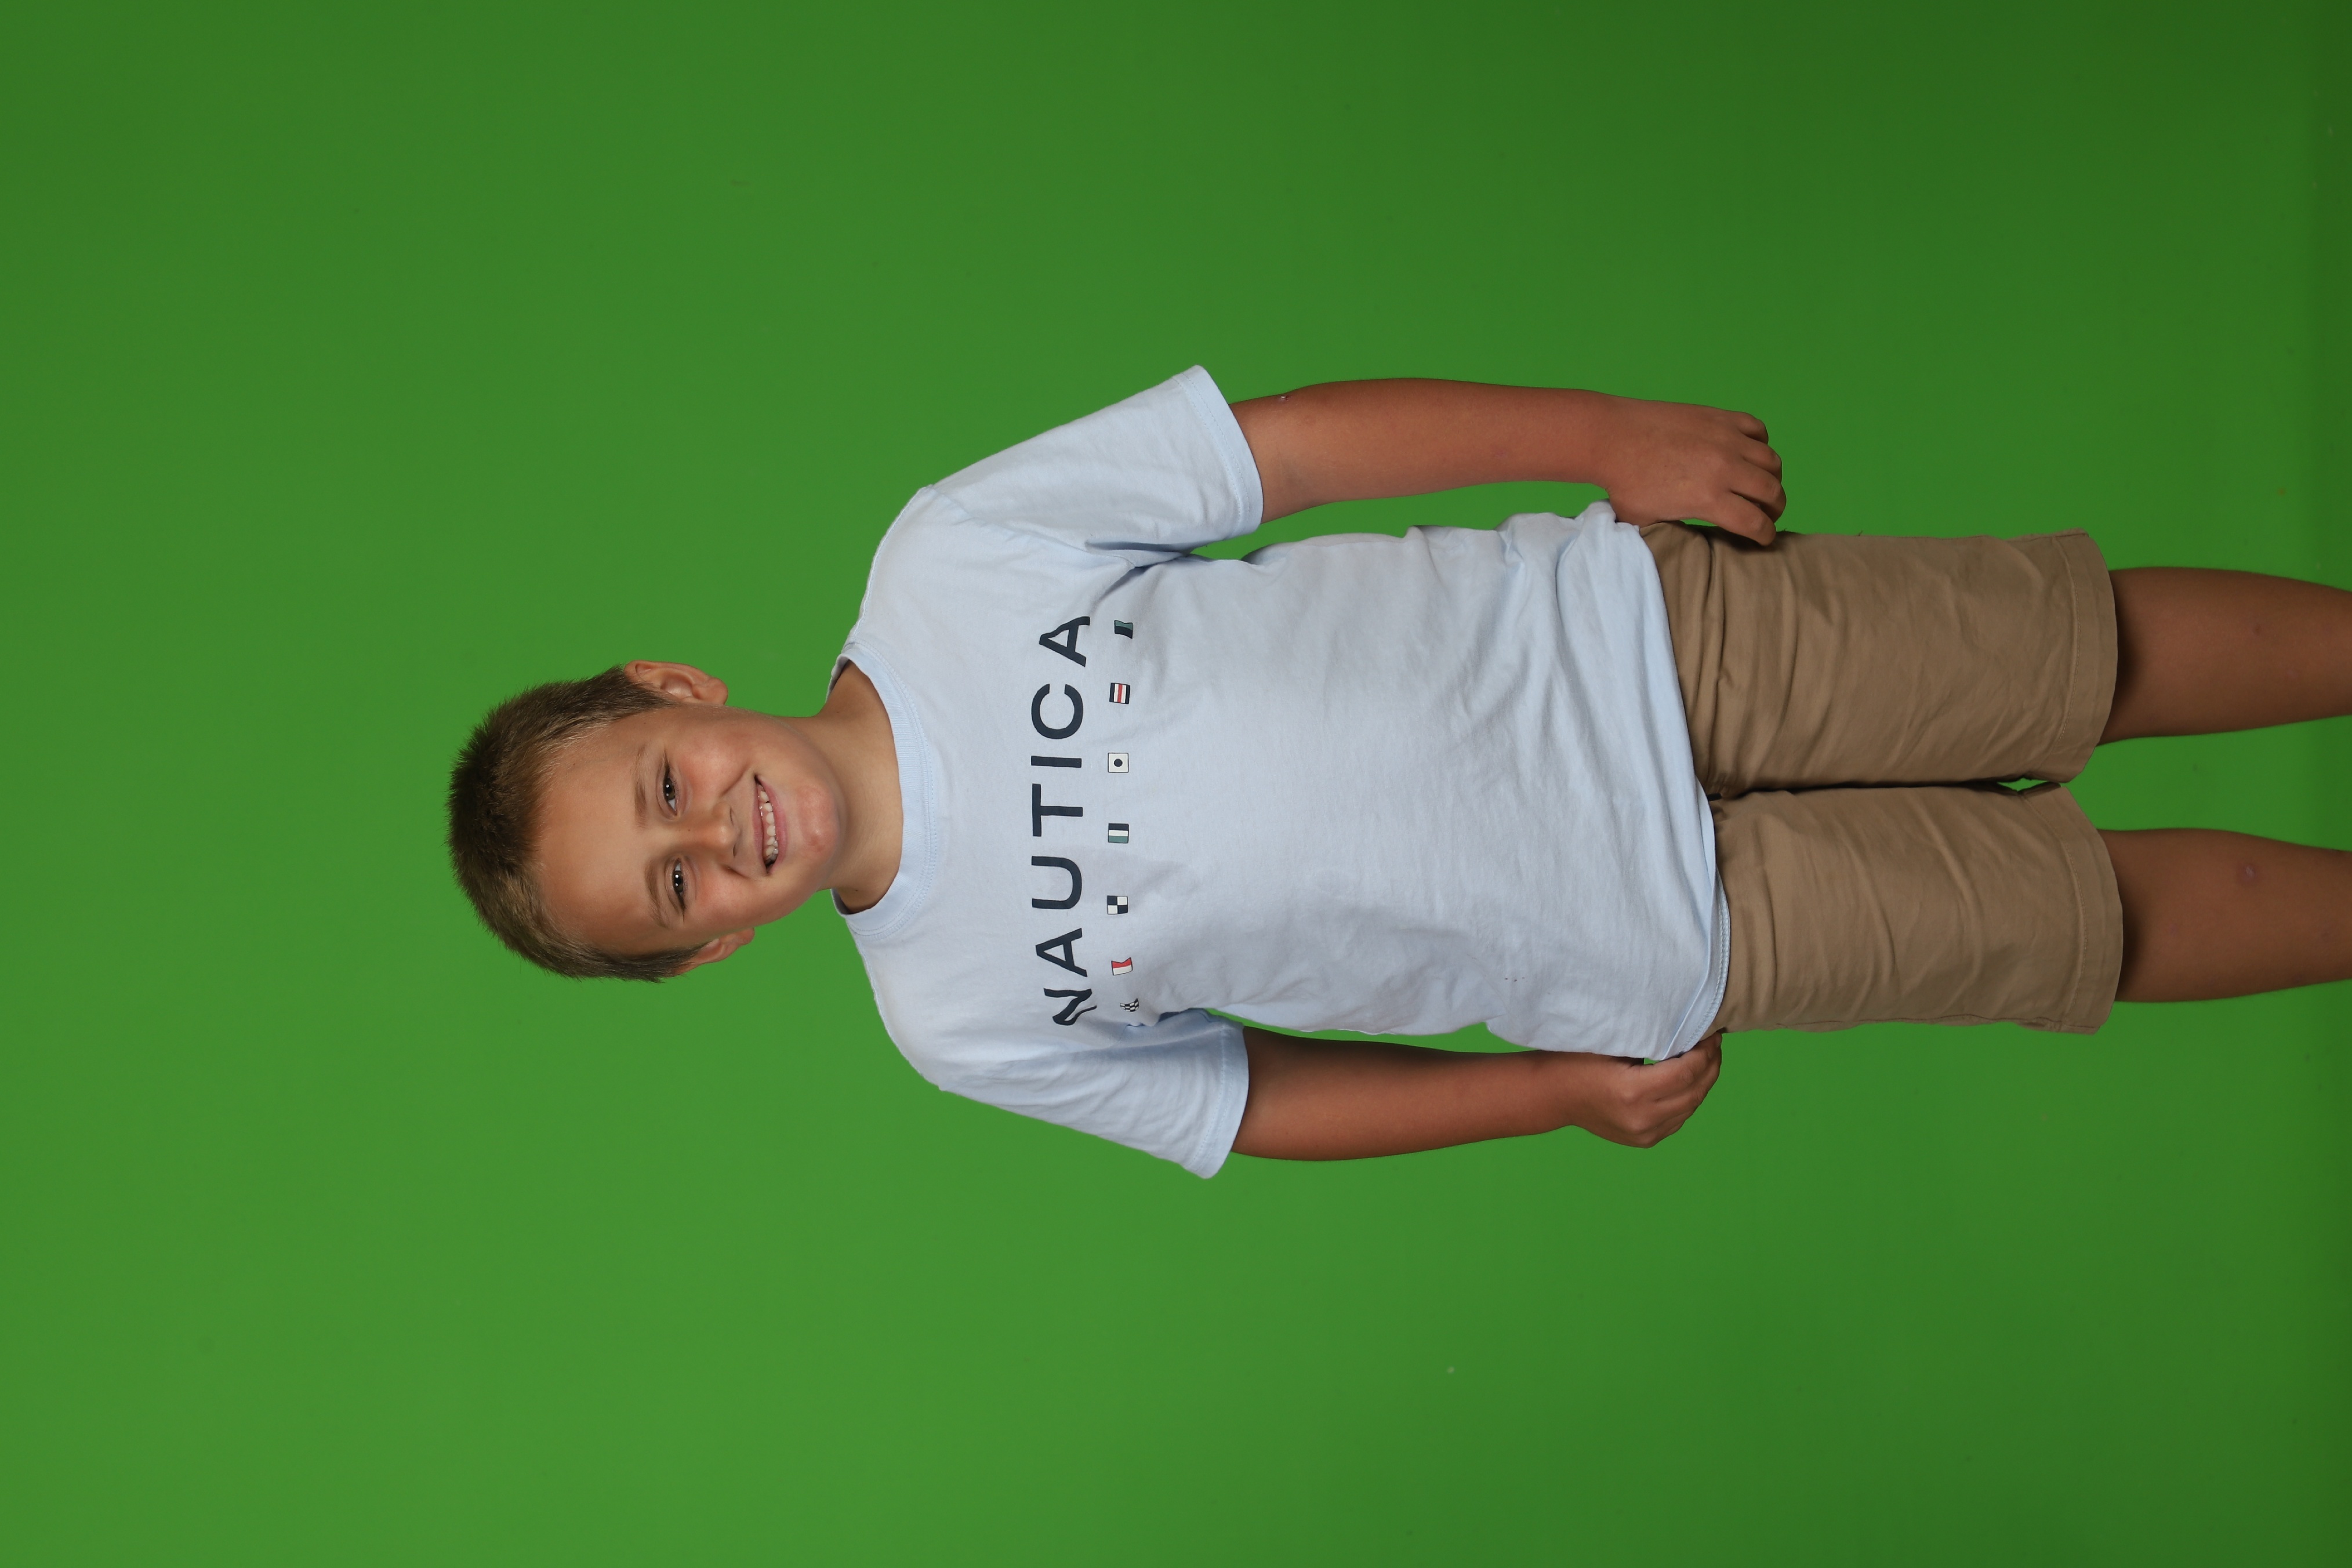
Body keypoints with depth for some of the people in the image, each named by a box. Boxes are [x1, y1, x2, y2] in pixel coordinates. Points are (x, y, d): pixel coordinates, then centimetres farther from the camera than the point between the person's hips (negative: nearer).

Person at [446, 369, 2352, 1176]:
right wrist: (1559, 1089, -4)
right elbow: (1248, 1097, 3)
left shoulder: (945, 555, -13)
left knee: (2104, 652, 5)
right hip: (1663, 941, -1)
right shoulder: (963, 1019, -8)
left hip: (1636, 629, 1)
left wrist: (1607, 436, -13)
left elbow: (1301, 440, -9)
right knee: (2106, 921, 4)